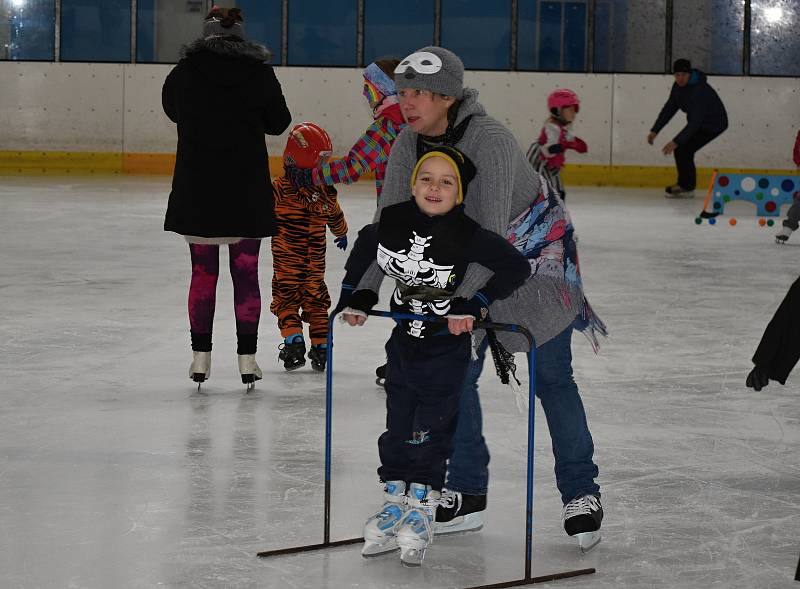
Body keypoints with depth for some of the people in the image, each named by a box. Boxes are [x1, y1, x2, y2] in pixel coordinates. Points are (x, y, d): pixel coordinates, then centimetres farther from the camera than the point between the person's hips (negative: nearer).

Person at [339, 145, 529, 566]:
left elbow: (517, 267, -22)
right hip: (403, 340, 5)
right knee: (397, 427, 11)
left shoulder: (467, 236, -22)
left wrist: (475, 306, -26)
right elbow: (366, 245, 13)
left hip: (447, 346, -5)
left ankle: (421, 508, 11)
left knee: (429, 429, -2)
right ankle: (394, 502, 24)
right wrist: (358, 294, 7)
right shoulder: (393, 221, -9)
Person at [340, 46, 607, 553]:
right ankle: (467, 494, 13)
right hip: (462, 260, 6)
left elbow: (493, 230, -39)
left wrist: (461, 299, -49)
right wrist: (363, 290, -21)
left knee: (552, 379, -2)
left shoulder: (491, 141, -31)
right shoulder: (409, 144, -10)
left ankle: (581, 493, 8)